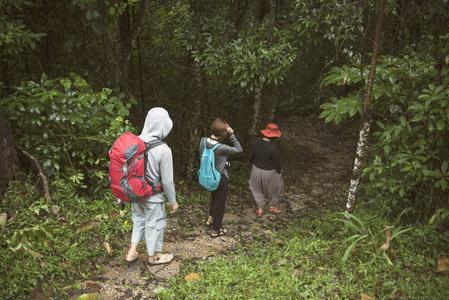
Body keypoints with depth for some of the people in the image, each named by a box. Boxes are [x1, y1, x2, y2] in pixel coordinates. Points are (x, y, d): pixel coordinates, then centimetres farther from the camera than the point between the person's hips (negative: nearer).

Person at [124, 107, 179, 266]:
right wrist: (173, 201, -3)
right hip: (152, 198, -5)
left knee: (139, 220, 27)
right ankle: (154, 256, 36)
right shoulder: (163, 150, -25)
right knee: (155, 224, 16)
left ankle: (132, 252, 32)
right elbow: (167, 181, -18)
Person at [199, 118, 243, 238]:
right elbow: (239, 149, -18)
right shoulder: (221, 148, -34)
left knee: (214, 197, 34)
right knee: (219, 203, 15)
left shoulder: (203, 141, -14)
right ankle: (215, 230, 33)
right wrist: (232, 136, -21)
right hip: (220, 179, -7)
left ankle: (210, 219, 52)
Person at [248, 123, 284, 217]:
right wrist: (279, 171, 3)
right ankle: (272, 206, 46)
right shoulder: (274, 148, -28)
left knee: (258, 189, 26)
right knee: (274, 188, 26)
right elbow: (276, 163, -17)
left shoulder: (256, 142, -16)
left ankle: (260, 210, 38)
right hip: (269, 173, -4)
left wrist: (251, 166, 14)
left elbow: (251, 156, -4)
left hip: (256, 170, 4)